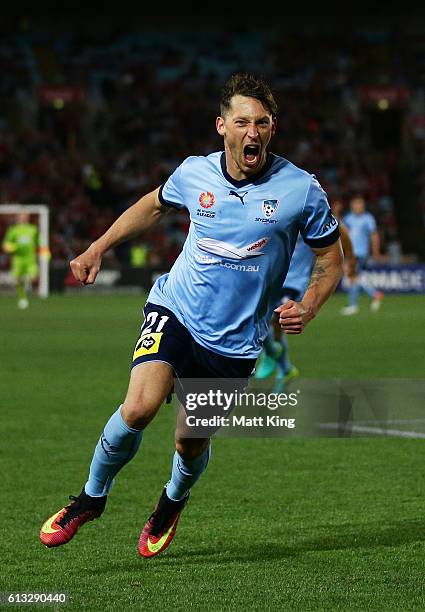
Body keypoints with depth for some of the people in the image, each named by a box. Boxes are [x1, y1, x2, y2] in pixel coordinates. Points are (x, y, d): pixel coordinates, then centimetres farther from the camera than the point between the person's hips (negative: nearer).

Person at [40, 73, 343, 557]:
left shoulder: (301, 190, -10)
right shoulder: (194, 174, -4)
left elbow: (331, 257, 4)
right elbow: (154, 205, 19)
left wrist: (307, 308, -13)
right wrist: (97, 249, 16)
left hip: (235, 341, 0)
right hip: (175, 311, 0)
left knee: (192, 443, 7)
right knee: (138, 407, -23)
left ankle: (172, 503, 44)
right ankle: (92, 496, 2)